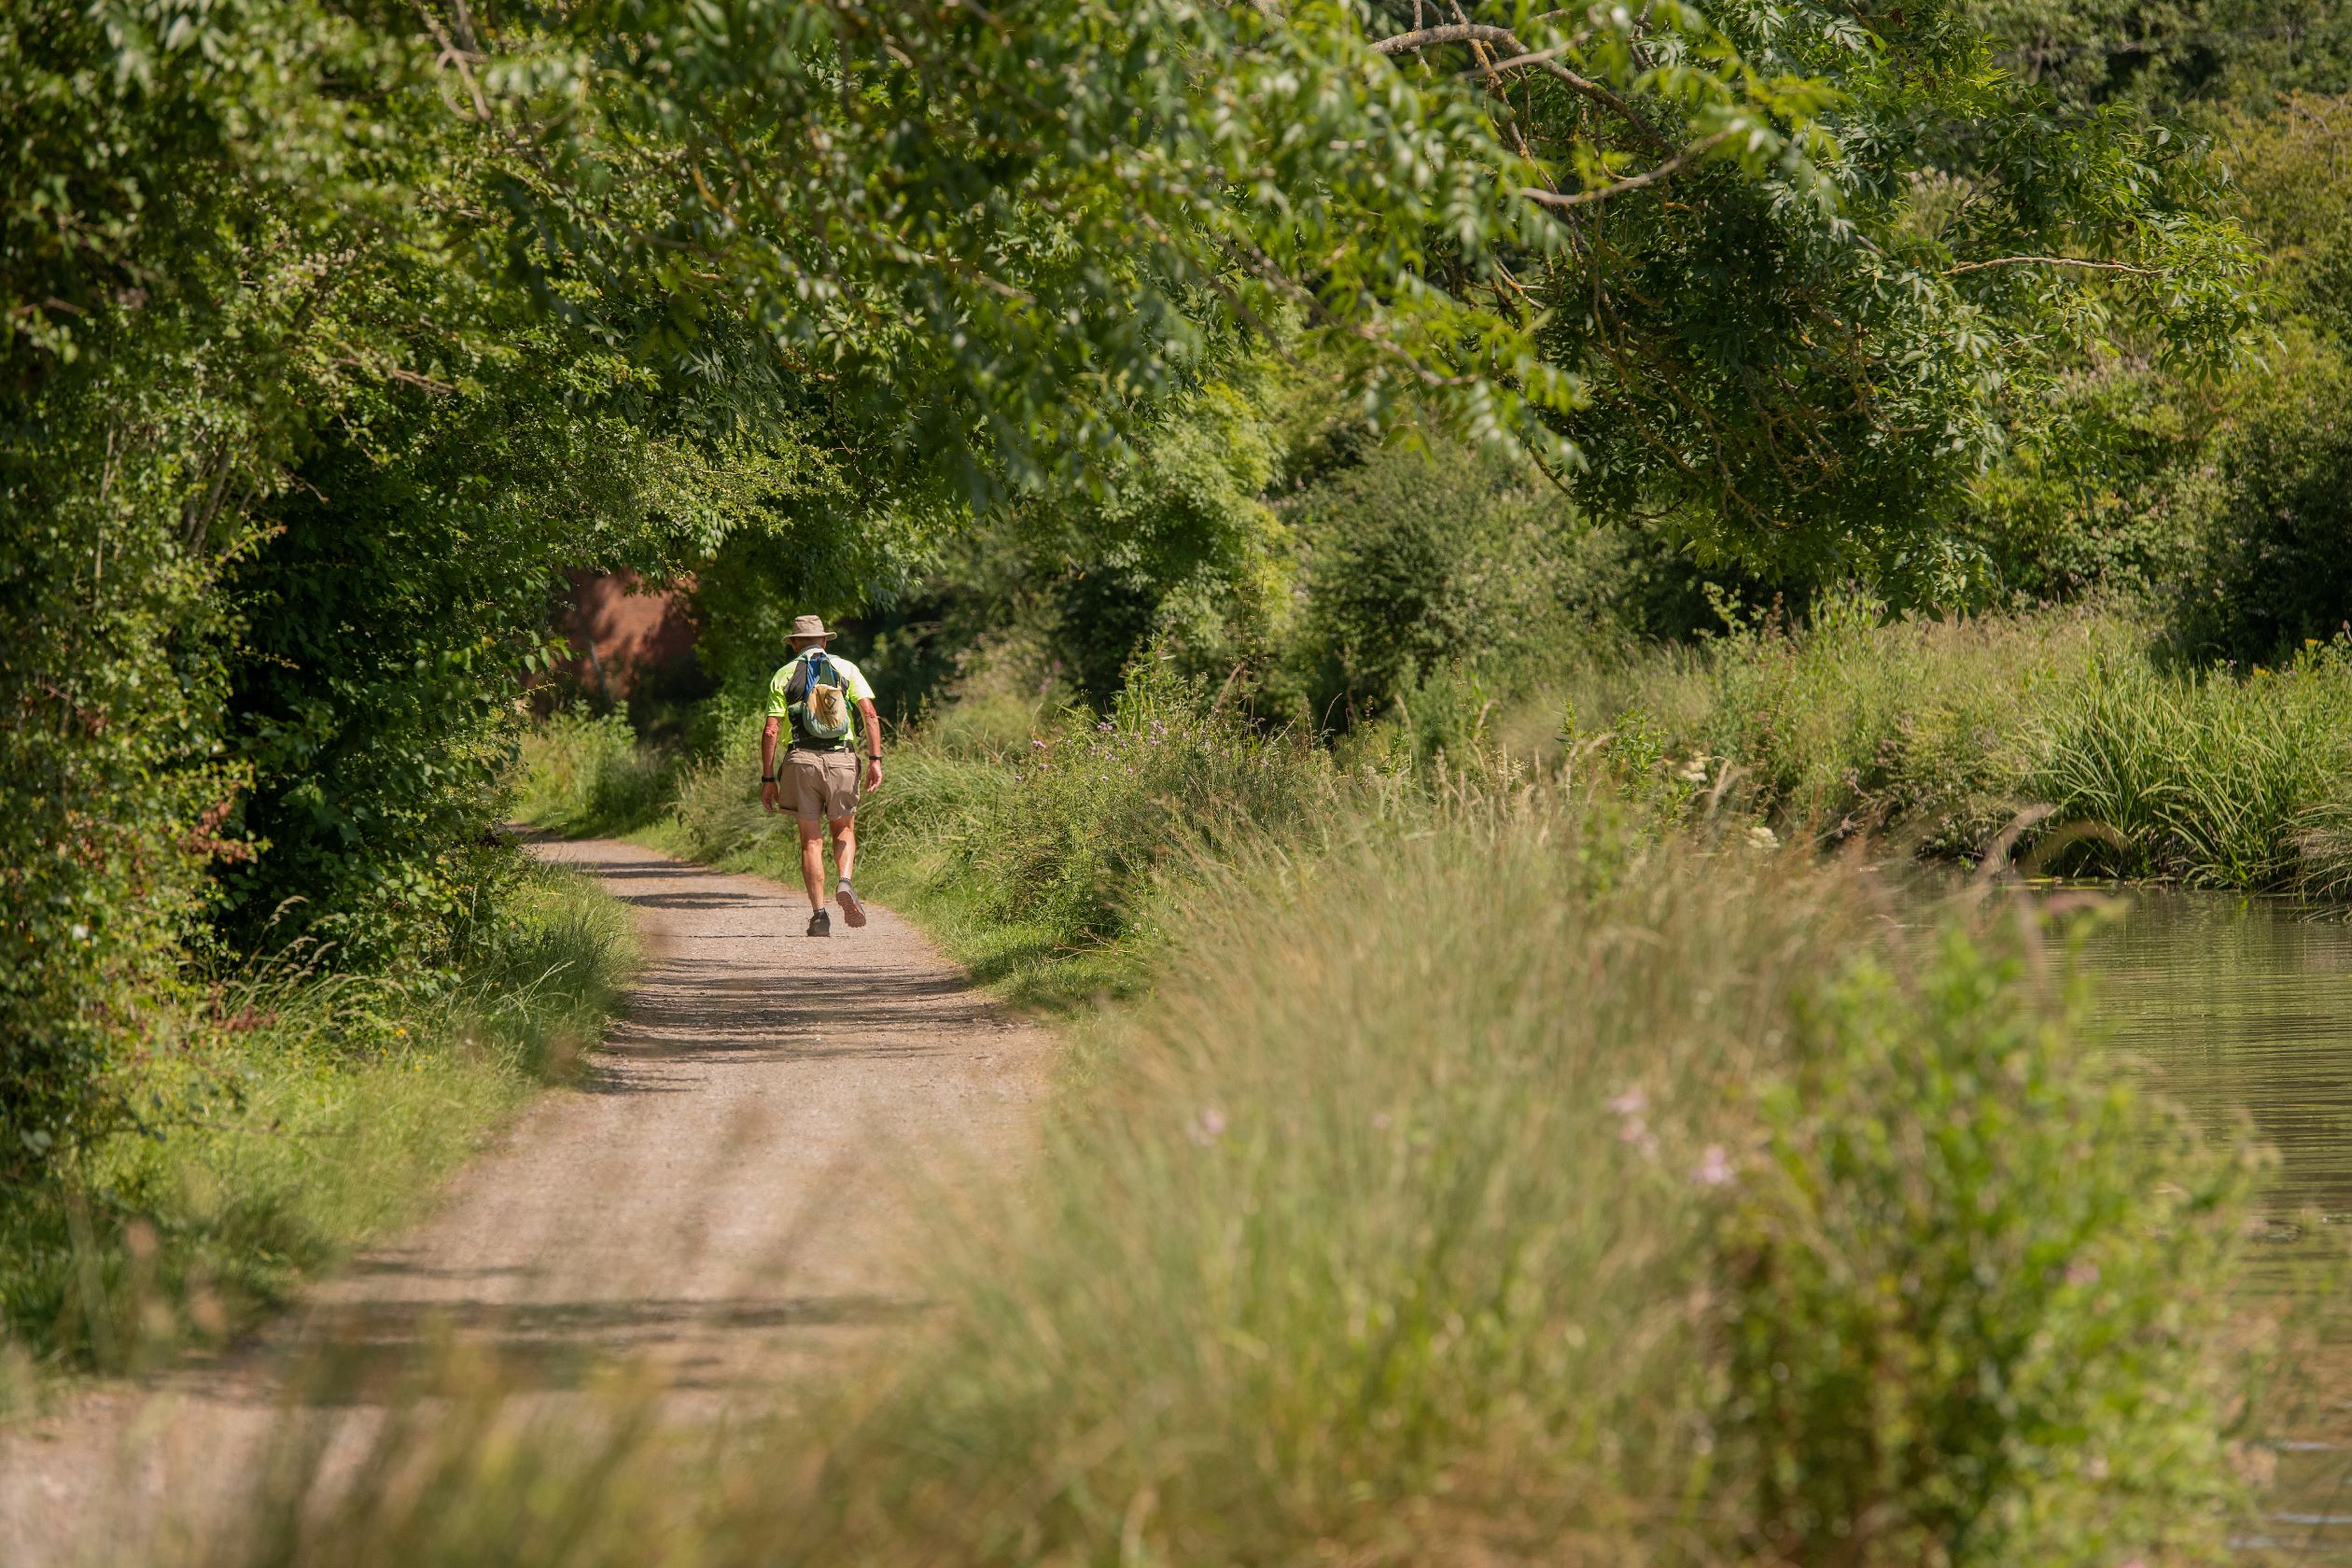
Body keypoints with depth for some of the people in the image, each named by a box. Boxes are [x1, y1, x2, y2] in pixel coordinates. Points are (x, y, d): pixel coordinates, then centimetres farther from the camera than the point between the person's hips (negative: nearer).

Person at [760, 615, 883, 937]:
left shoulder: (784, 675, 8)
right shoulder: (846, 669, 10)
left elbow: (770, 731, 1)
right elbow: (869, 713, -3)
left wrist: (768, 779, 4)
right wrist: (875, 759, -4)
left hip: (801, 760, -1)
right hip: (841, 759, 1)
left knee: (811, 840, 6)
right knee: (844, 829, 18)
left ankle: (819, 915, -1)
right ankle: (844, 883, -10)